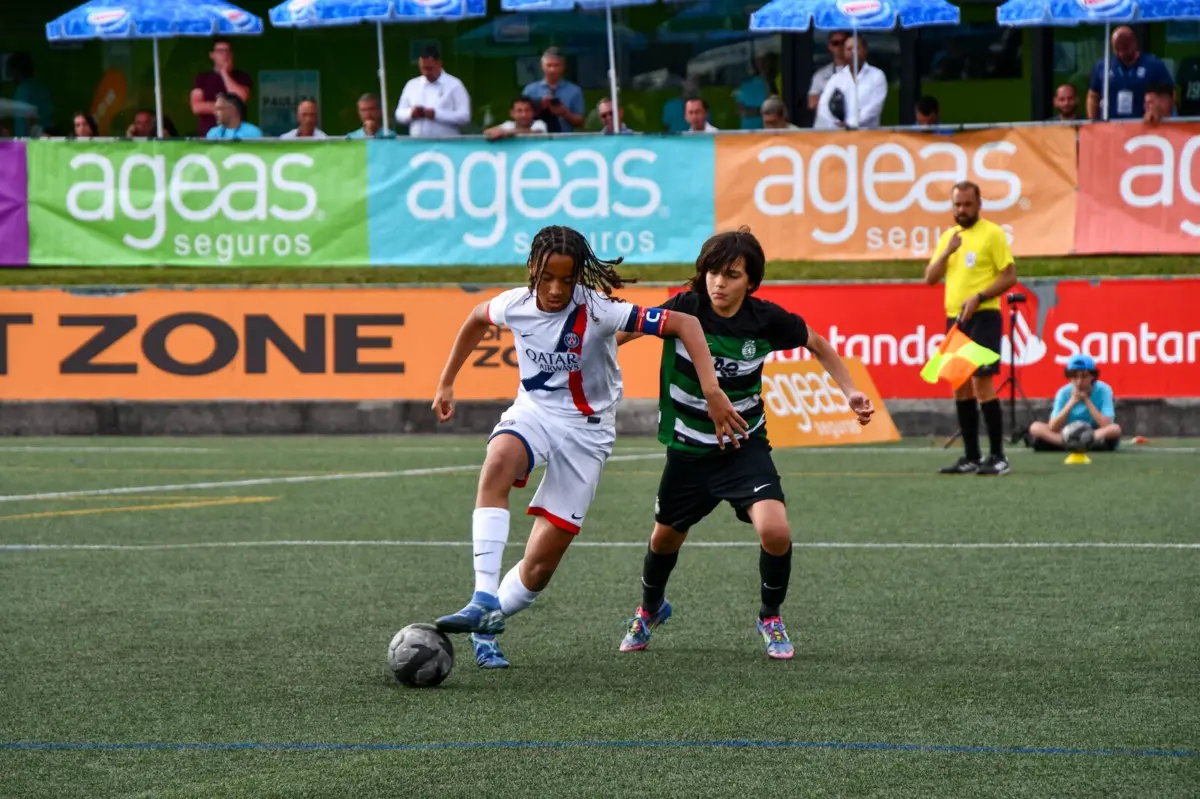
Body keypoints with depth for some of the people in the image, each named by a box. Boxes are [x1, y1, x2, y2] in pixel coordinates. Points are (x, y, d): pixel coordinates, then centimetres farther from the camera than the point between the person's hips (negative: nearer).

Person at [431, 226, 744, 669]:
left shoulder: (597, 311, -22)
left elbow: (685, 324, -27)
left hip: (585, 429, -2)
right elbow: (477, 318, 17)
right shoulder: (516, 304, -9)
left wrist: (712, 392, -36)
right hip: (532, 412, 2)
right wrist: (446, 383, 21)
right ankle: (484, 601, -39)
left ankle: (487, 627, 21)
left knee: (541, 562, -6)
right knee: (498, 462, -36)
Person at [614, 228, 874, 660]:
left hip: (744, 446, -1)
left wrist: (851, 391, -4)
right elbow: (628, 330, -12)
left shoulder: (766, 319, -16)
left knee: (775, 531, -24)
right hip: (688, 449, 1)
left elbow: (819, 345, 3)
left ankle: (771, 617, 4)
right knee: (665, 538, 20)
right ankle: (649, 610, 53)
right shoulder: (685, 308, -20)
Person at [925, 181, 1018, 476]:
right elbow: (930, 278, 10)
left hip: (983, 318, -7)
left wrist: (979, 298, -19)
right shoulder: (948, 237, 15)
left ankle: (998, 457, -10)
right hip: (954, 319, 7)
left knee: (982, 383, -13)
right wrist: (947, 252, -6)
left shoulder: (992, 234, -4)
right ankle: (971, 457, 12)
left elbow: (1010, 276, -8)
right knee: (960, 387, 7)